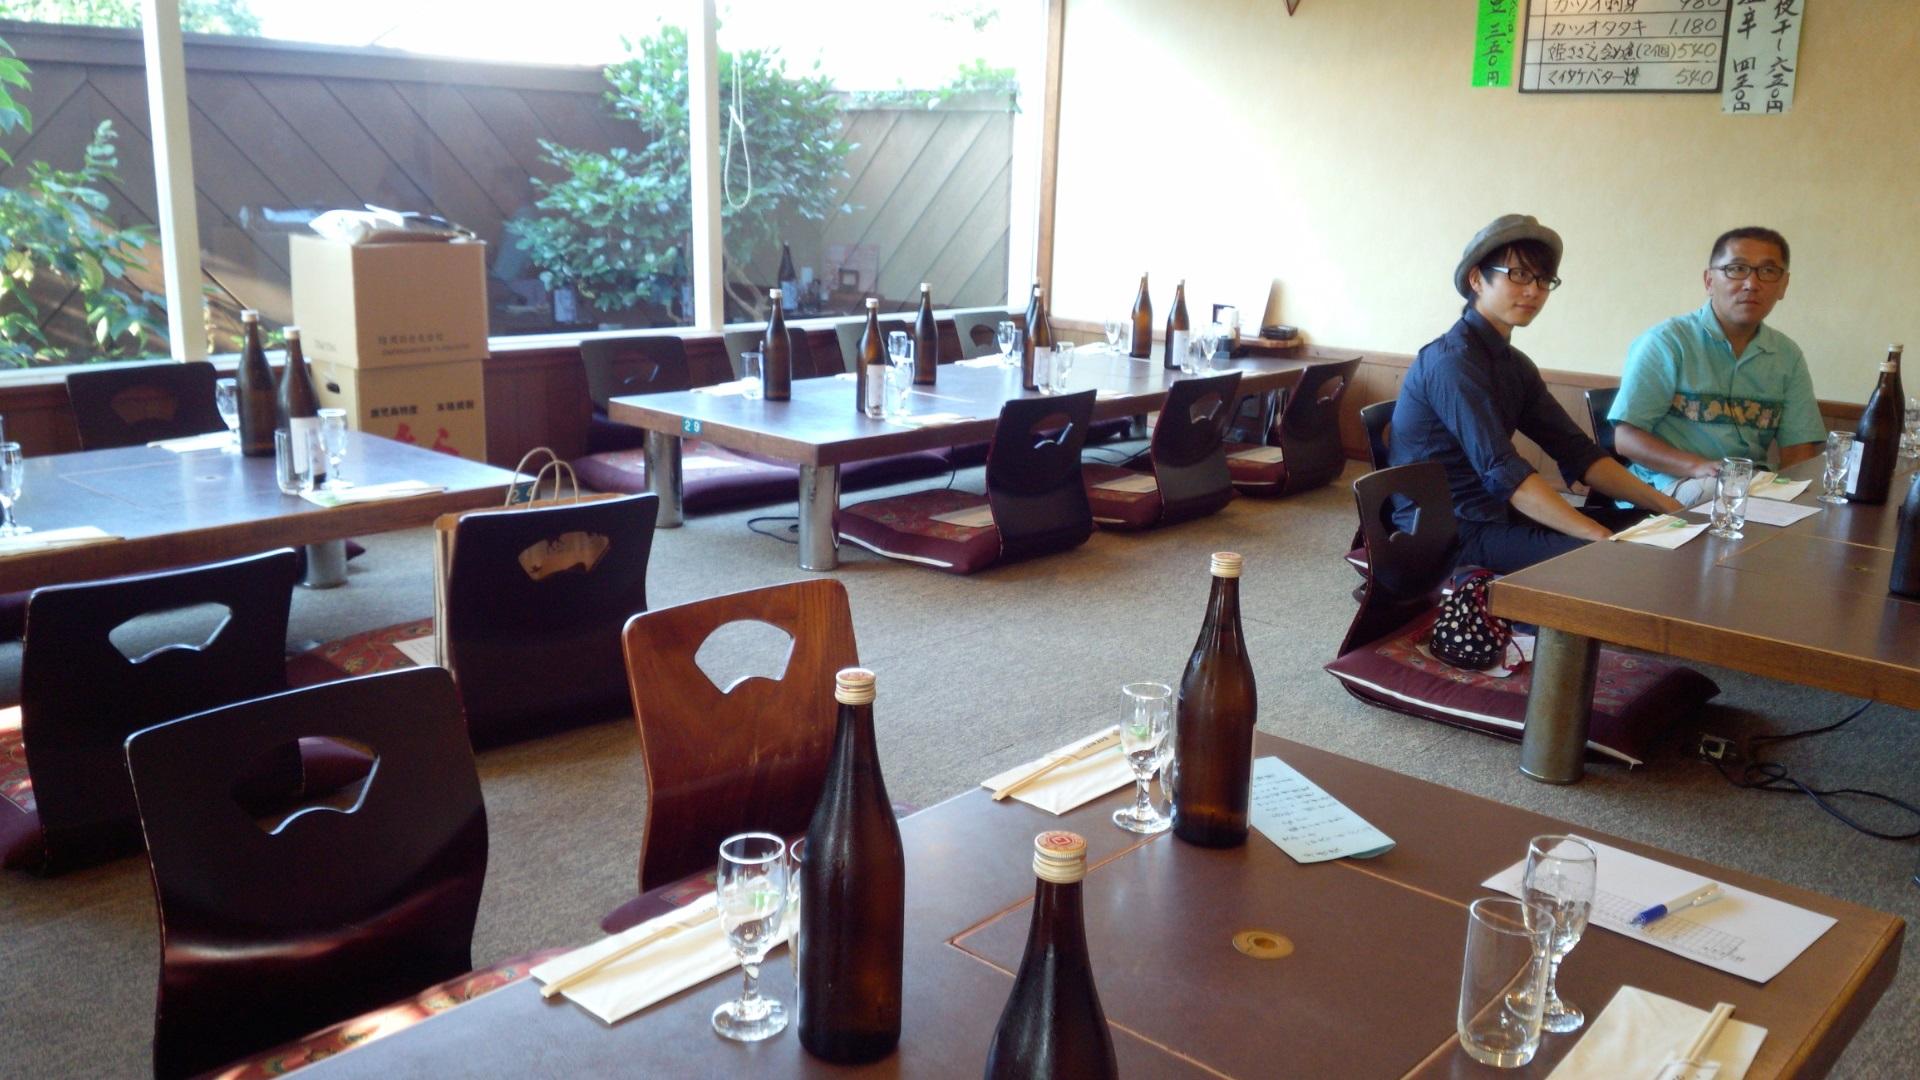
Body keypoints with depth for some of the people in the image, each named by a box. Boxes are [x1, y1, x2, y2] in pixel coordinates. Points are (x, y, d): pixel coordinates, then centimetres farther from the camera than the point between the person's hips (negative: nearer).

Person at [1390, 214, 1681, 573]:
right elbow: (1504, 472, -27)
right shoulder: (1453, 361, -18)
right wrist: (1602, 536, -31)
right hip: (1448, 529, -9)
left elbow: (1577, 452, 10)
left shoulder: (1513, 364, 13)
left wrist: (1663, 504, -2)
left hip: (1495, 511, 9)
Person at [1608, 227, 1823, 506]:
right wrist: (1697, 466, -24)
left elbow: (1798, 453, 8)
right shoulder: (1666, 343, -3)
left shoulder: (1788, 357, 13)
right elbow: (1626, 437, -9)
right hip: (1668, 488, -6)